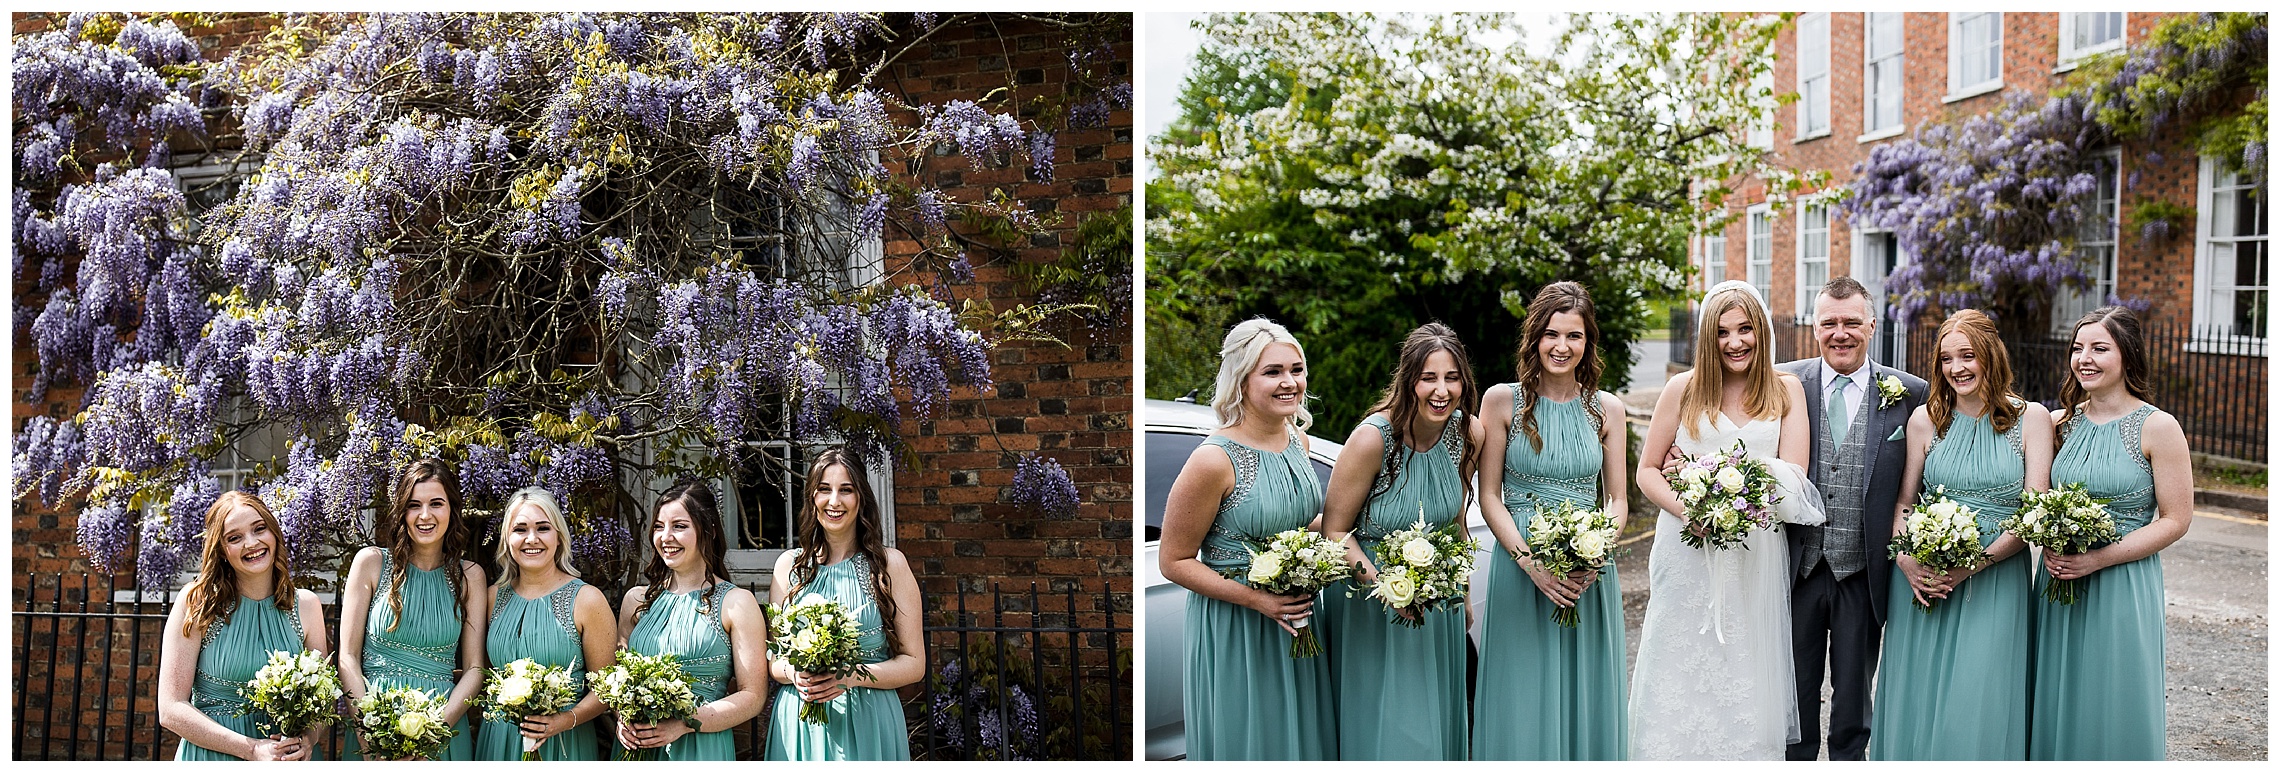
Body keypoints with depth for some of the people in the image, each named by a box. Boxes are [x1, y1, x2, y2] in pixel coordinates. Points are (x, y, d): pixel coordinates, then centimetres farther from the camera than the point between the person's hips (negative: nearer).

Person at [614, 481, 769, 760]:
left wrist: (684, 723, -19)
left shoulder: (736, 602, -5)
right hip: (636, 746, 4)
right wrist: (622, 719, -6)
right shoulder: (637, 599, 8)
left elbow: (752, 697, -9)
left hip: (703, 748, -4)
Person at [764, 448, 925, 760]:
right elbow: (771, 658, 10)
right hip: (797, 724, 2)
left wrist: (851, 677, -16)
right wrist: (792, 673, -12)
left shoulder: (889, 564, -1)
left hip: (868, 722, -2)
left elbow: (914, 664, -2)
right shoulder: (788, 565, 7)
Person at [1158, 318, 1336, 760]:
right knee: (1248, 741, 9)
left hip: (1296, 618, 7)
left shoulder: (1297, 439, 1)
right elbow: (1174, 561, -16)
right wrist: (1256, 599, -23)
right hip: (1234, 627, -7)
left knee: (1303, 736, 19)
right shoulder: (1214, 460, -21)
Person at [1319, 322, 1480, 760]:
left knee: (1436, 720, 19)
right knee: (1388, 730, 3)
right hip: (1369, 597, -5)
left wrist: (1461, 590, 12)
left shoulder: (1468, 435, -8)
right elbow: (1335, 531, -19)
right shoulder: (1373, 438, -24)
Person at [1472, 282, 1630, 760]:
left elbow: (1618, 500, 9)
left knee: (1585, 699, 8)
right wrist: (1530, 561, -15)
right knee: (1522, 705, 3)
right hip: (1519, 568, -2)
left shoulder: (1607, 410, 6)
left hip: (1589, 574, 2)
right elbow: (1489, 496, -2)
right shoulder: (1502, 401, -1)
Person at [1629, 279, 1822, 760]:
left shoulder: (1786, 391, 5)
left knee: (1748, 680, 5)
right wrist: (1689, 511, -17)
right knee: (1682, 680, 1)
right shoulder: (1684, 388, 2)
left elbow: (1793, 474, -6)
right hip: (1688, 553, -1)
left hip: (1758, 555, 1)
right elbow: (1647, 471, 3)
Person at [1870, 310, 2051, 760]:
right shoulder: (1925, 419, 5)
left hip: (1995, 582, -2)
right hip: (1924, 579, 2)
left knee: (1980, 710, -4)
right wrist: (1906, 561, -8)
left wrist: (1975, 563, -15)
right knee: (1917, 701, 5)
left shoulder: (2031, 418, 0)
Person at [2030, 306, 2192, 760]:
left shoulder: (2157, 427, -8)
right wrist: (2050, 548, -5)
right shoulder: (2062, 423, 6)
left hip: (2122, 584, -4)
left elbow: (2176, 519, -9)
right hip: (2058, 583, 4)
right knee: (2056, 703, 11)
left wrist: (2098, 559, -17)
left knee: (2113, 706, 4)